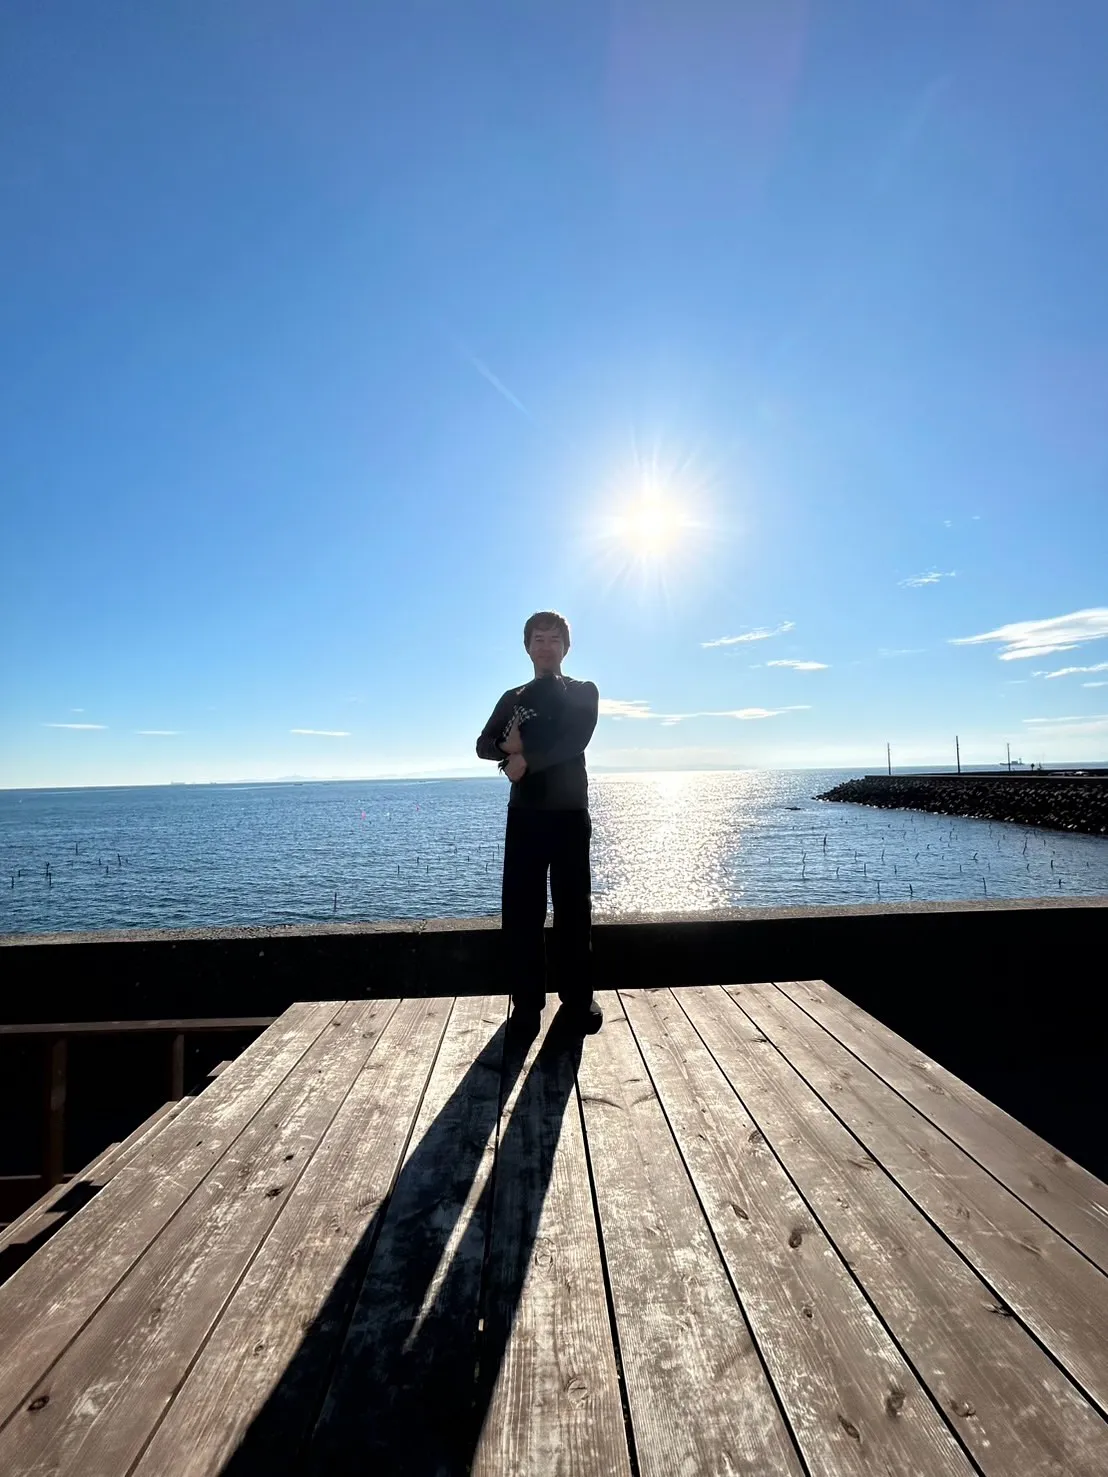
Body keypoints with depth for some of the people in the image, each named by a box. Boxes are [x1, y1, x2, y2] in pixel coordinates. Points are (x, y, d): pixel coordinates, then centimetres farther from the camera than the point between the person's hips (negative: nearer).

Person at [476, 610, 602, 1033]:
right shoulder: (513, 698, 16)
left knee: (574, 906, 1)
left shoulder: (584, 692, 8)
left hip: (570, 811, -2)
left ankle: (579, 998, 12)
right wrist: (507, 748, -13)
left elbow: (574, 741, -9)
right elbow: (484, 745, 8)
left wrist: (525, 758, -11)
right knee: (521, 907, 1)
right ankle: (527, 999, 12)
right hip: (525, 812, 3)